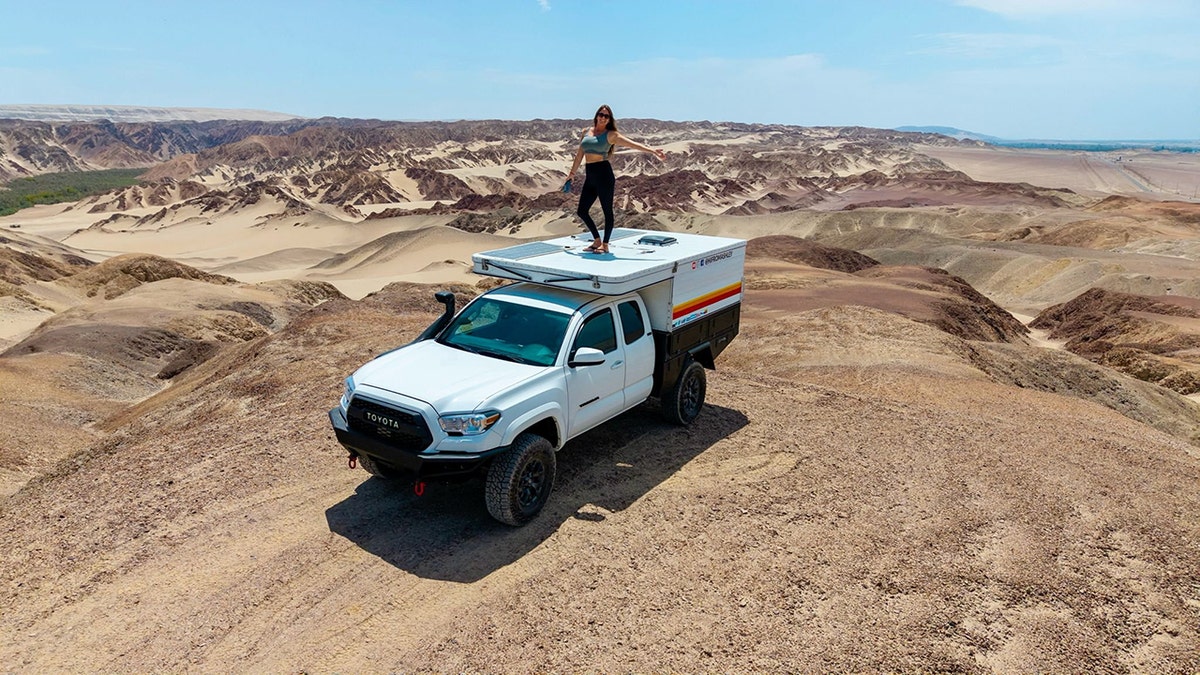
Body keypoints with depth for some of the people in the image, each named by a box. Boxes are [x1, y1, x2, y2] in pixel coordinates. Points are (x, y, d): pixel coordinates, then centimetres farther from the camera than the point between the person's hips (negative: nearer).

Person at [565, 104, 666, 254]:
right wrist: (571, 174, 22)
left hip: (604, 174, -6)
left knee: (607, 210, -2)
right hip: (589, 175, 6)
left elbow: (632, 143, -11)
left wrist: (652, 150, -22)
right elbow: (579, 154, 20)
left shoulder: (610, 134, -1)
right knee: (581, 210, 6)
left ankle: (605, 244, 7)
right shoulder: (586, 132, 14)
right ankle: (597, 240, 20)